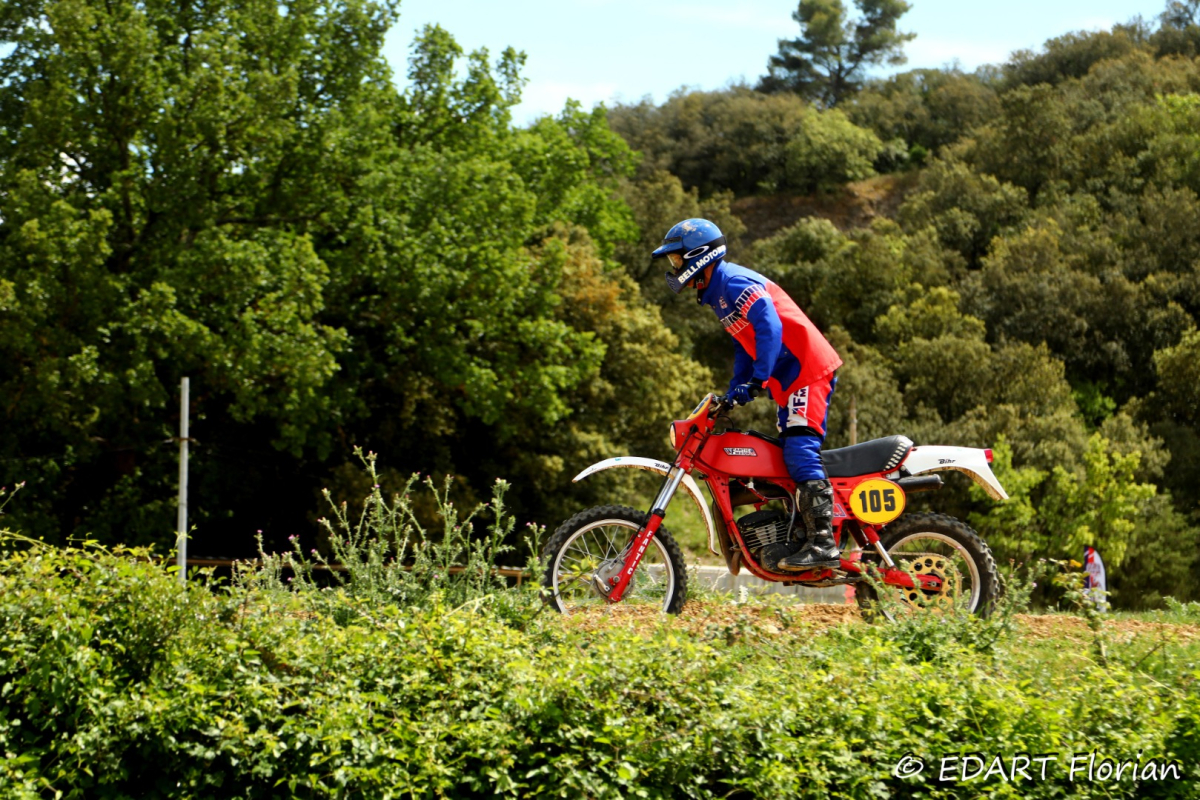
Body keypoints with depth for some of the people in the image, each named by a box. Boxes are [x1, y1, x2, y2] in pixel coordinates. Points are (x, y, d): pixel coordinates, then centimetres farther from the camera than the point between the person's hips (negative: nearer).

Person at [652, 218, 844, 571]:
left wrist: (756, 381, -28)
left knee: (801, 453, -18)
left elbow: (769, 326, -25)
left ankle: (824, 544, -23)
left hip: (808, 370, -11)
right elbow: (745, 346, 26)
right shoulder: (717, 291, 19)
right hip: (790, 380, 11)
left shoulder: (734, 281, -13)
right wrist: (734, 394, 19)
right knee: (793, 455, 9)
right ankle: (807, 538, 11)